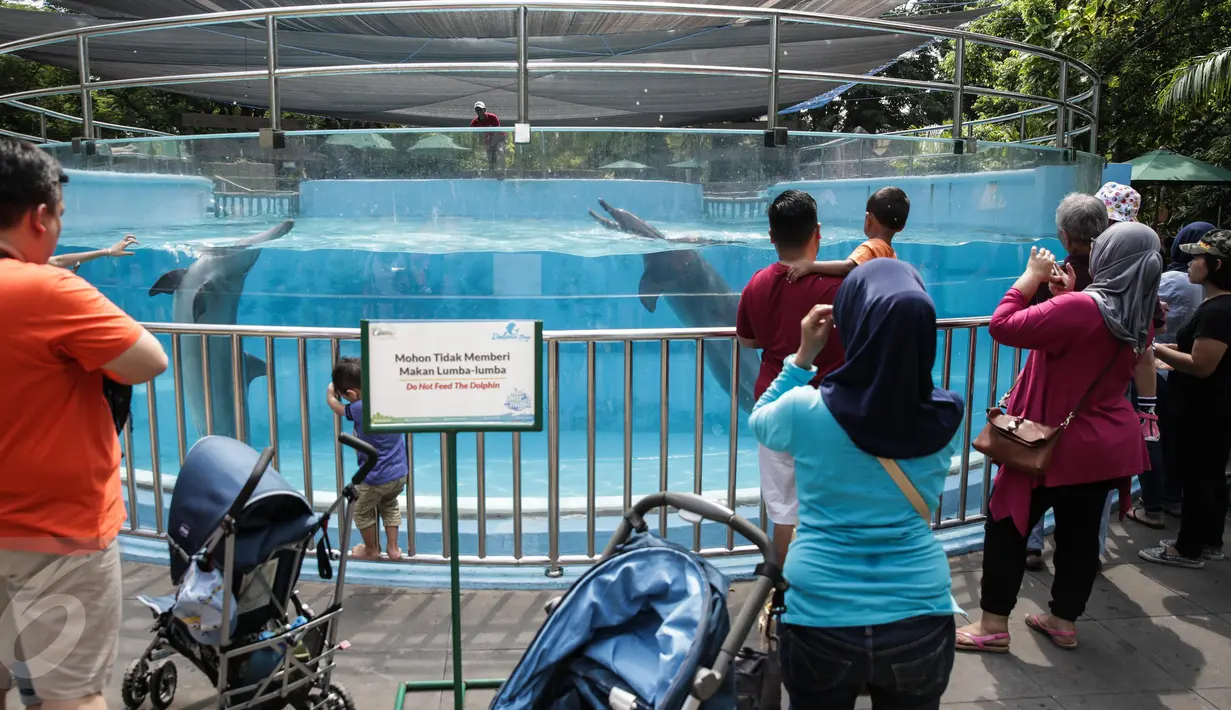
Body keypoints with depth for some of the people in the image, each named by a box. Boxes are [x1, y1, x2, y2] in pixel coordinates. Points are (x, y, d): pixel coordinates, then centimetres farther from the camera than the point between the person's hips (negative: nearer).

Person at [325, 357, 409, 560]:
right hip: (400, 473, 6)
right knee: (390, 505, 32)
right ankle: (393, 547, 34)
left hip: (375, 478, -6)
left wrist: (330, 393, 21)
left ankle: (371, 550, 38)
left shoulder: (359, 409, -22)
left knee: (362, 512, 22)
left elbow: (336, 406, -1)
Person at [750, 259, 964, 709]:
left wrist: (803, 356, 7)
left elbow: (759, 422, 7)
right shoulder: (944, 417, -10)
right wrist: (895, 335, 9)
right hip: (919, 621, 2)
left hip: (820, 620, -1)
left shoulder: (806, 411, -16)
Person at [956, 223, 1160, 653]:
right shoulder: (1139, 319, 3)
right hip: (1107, 444, 8)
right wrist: (1067, 295, 7)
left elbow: (1003, 326, -24)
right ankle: (1064, 621, 28)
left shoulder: (1079, 307, -26)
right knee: (1080, 534, 16)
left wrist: (1031, 277, -13)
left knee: (1006, 526, 4)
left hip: (1058, 443, -8)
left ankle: (993, 626, 9)